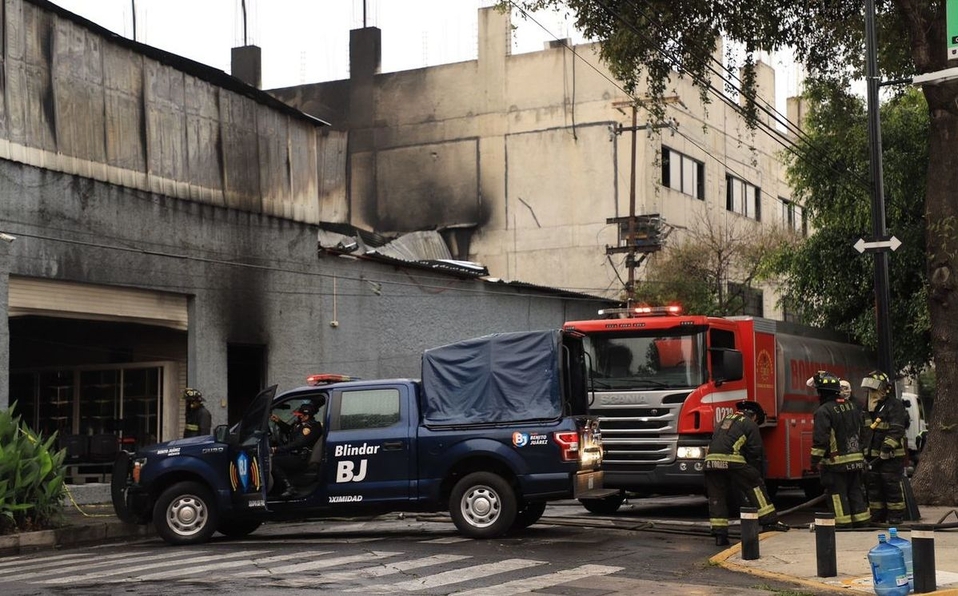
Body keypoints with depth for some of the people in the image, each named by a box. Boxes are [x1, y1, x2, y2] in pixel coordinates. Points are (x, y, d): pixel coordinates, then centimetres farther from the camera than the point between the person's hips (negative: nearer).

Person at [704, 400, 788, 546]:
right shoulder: (750, 425, 12)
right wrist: (756, 472, 15)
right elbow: (756, 452, 6)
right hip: (732, 461, -5)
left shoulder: (724, 421, 31)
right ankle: (769, 521, 6)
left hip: (711, 460, 5)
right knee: (755, 486, 8)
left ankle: (719, 534, 5)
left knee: (717, 497, 8)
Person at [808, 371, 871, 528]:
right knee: (855, 490, 13)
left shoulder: (824, 411, -16)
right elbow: (861, 431, 17)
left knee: (837, 492, -1)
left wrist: (815, 460, -12)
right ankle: (861, 519, 15)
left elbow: (820, 439, -20)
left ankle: (842, 521, -2)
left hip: (836, 461, -7)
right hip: (856, 459, 7)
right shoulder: (852, 407, 10)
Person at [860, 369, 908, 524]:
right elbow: (862, 430, 22)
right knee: (873, 487, 9)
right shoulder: (866, 407, 13)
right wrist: (863, 451, 16)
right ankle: (877, 517, 18)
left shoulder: (895, 405, -10)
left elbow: (896, 432, -17)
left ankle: (896, 517, 4)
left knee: (892, 487, -4)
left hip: (891, 456, -7)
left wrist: (885, 451, -21)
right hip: (872, 456, 7)